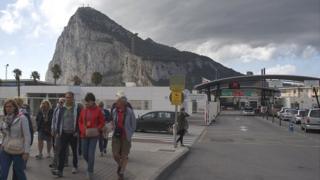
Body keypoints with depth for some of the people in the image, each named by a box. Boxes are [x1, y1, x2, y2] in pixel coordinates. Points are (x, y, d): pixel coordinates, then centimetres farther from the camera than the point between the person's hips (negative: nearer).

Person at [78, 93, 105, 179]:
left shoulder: (98, 110, -6)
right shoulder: (83, 111, 4)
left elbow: (102, 122, -1)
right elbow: (80, 122, 11)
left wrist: (97, 130, -15)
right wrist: (83, 130, -6)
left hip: (94, 135, -4)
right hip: (84, 135, 4)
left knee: (91, 154, -5)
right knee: (84, 154, 10)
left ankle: (90, 171, 12)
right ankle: (90, 166, 39)